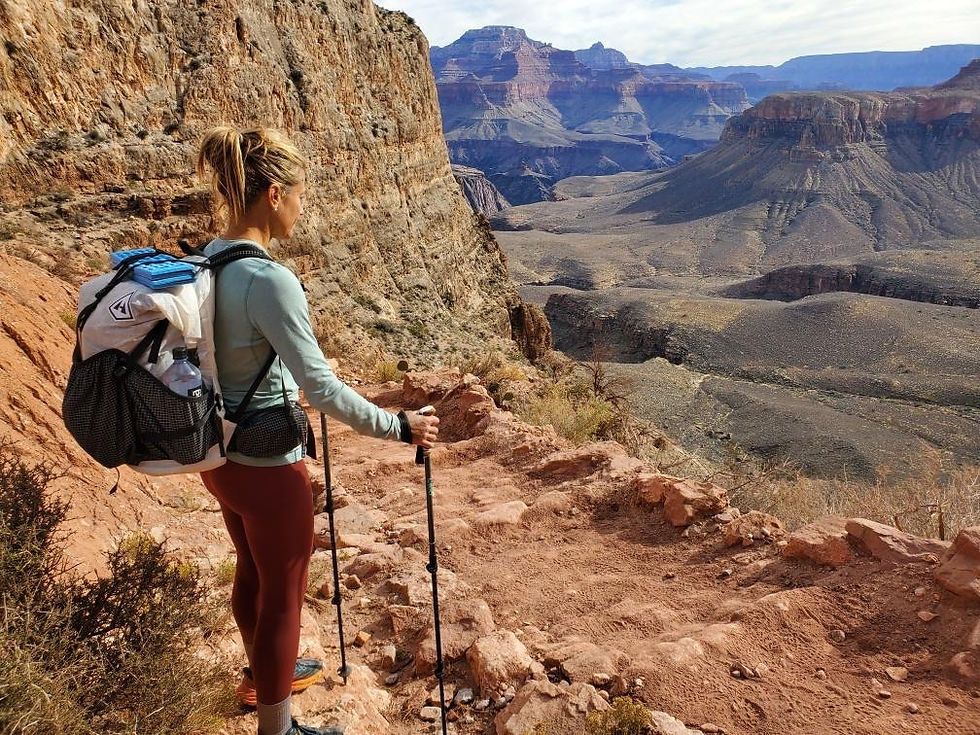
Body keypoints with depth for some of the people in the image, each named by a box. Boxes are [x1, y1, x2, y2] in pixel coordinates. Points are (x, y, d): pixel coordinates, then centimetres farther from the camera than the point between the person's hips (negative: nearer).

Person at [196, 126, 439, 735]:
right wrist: (399, 426, -15)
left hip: (219, 456, 9)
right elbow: (322, 389, -26)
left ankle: (262, 673, 53)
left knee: (252, 572, 28)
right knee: (282, 597, 11)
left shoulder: (206, 261, 0)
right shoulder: (270, 280, -27)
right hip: (267, 468, -9)